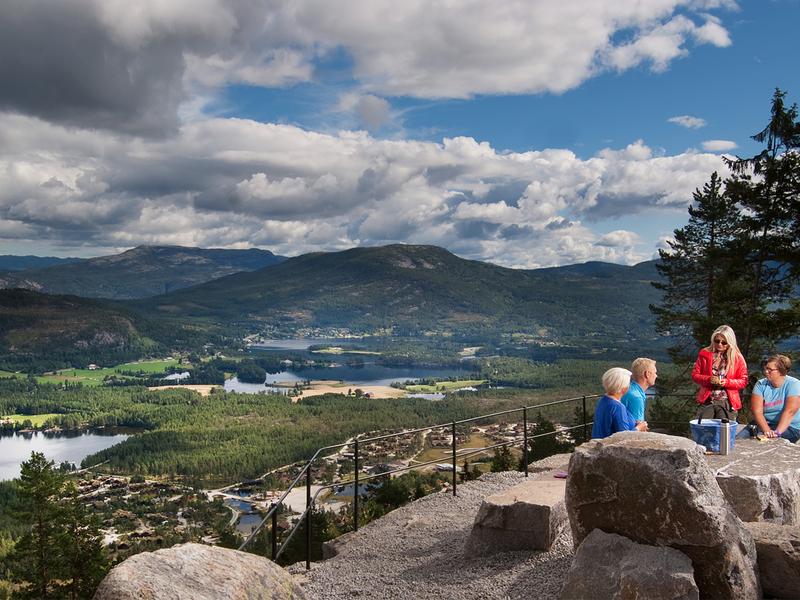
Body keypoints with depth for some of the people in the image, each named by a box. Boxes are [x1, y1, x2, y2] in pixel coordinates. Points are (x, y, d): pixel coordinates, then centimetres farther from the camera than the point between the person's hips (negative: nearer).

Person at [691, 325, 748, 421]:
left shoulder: (737, 358, 1)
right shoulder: (705, 354, 5)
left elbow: (743, 381, 2)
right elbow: (694, 375, 5)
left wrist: (727, 382, -15)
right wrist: (708, 379, -14)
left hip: (727, 402, -1)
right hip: (707, 401, 1)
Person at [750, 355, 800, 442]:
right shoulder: (761, 385, 0)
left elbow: (789, 412, -22)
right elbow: (757, 411, -11)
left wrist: (777, 432, -35)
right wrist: (767, 431, -28)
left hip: (789, 427, -3)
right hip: (765, 424, 3)